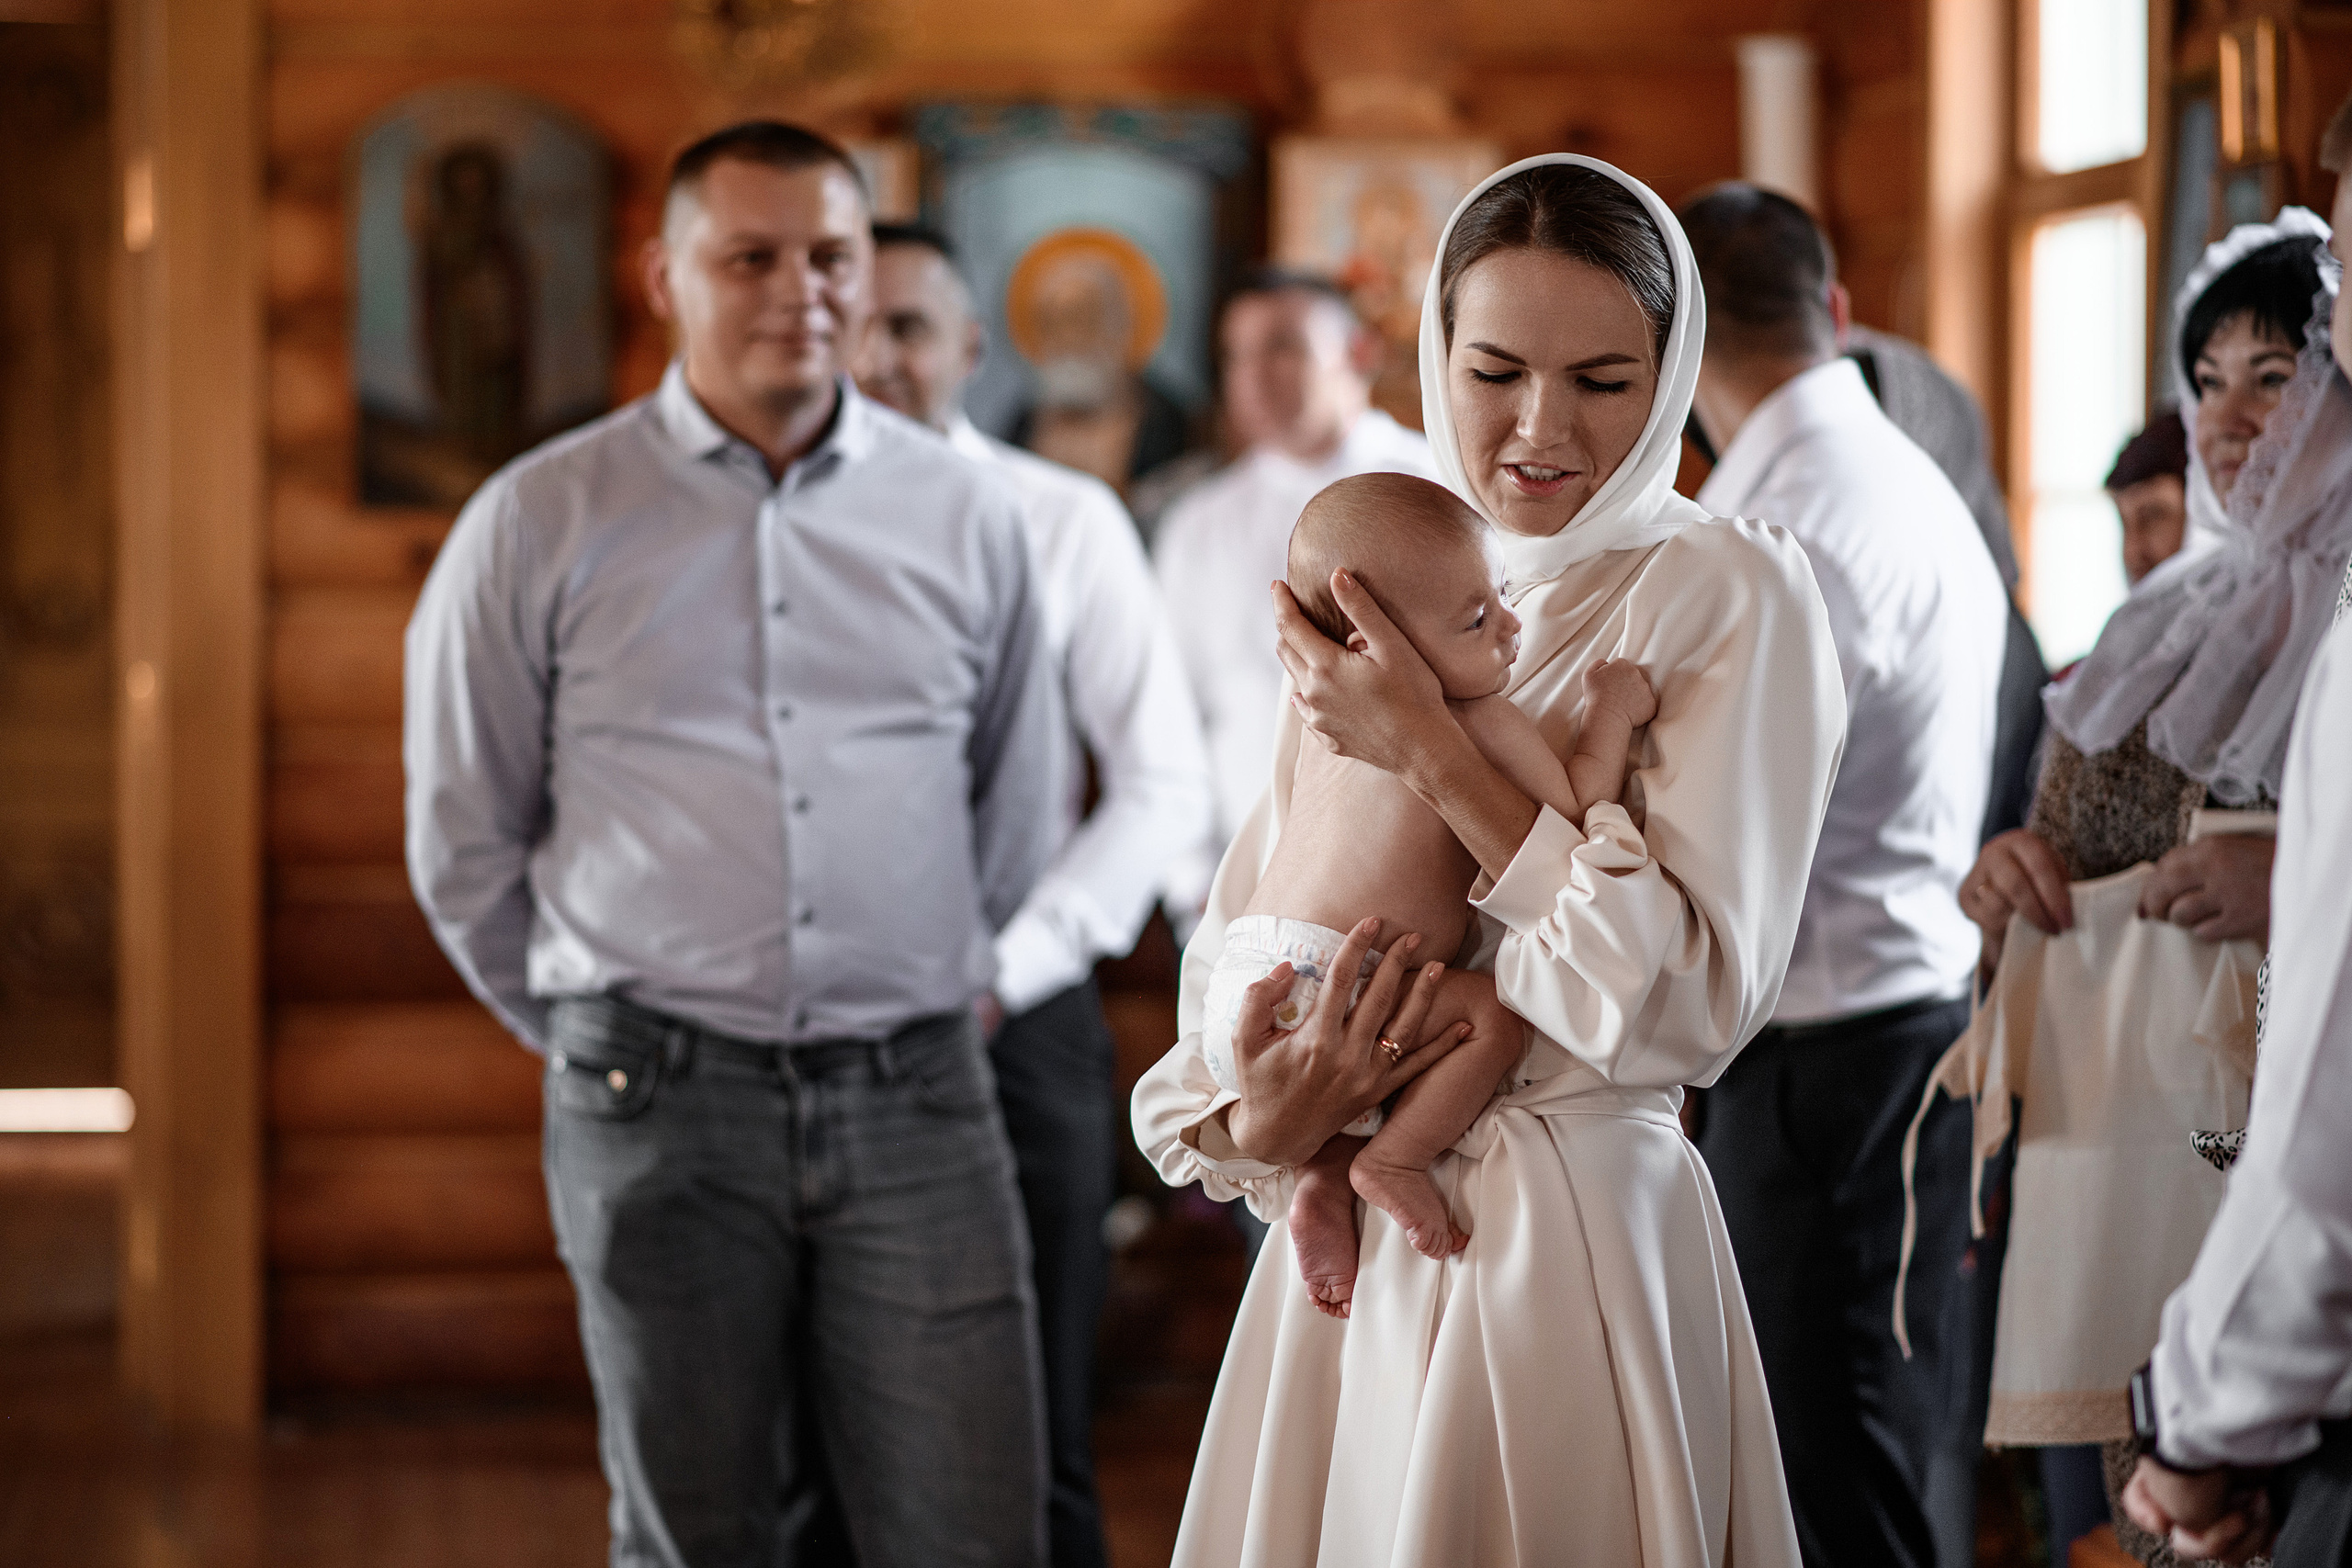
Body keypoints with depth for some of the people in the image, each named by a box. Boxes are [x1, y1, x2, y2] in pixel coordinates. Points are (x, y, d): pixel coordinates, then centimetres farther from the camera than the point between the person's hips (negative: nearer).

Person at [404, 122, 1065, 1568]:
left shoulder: (963, 514, 8)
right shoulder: (542, 525, 2)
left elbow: (1020, 811, 19)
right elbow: (466, 846, 9)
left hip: (918, 1102, 1)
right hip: (662, 1116, -1)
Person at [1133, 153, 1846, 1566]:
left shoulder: (1727, 593, -6)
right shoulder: (1373, 613, 11)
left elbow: (1698, 998, -16)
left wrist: (1433, 755, -17)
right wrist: (1255, 1129, -9)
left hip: (1576, 1247, -5)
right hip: (1343, 1251, 6)